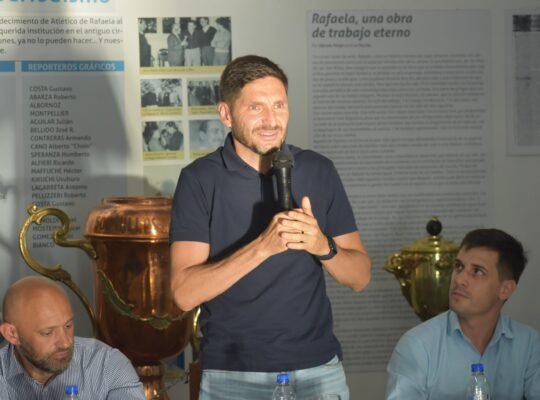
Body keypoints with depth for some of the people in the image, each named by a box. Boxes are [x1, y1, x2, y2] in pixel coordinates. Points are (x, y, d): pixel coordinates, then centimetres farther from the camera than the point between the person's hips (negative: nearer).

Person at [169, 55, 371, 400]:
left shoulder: (319, 171, 2)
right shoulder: (200, 179, -6)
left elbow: (360, 277, 3)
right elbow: (184, 293, -14)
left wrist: (323, 246, -17)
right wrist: (263, 246, -25)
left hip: (318, 369, 2)